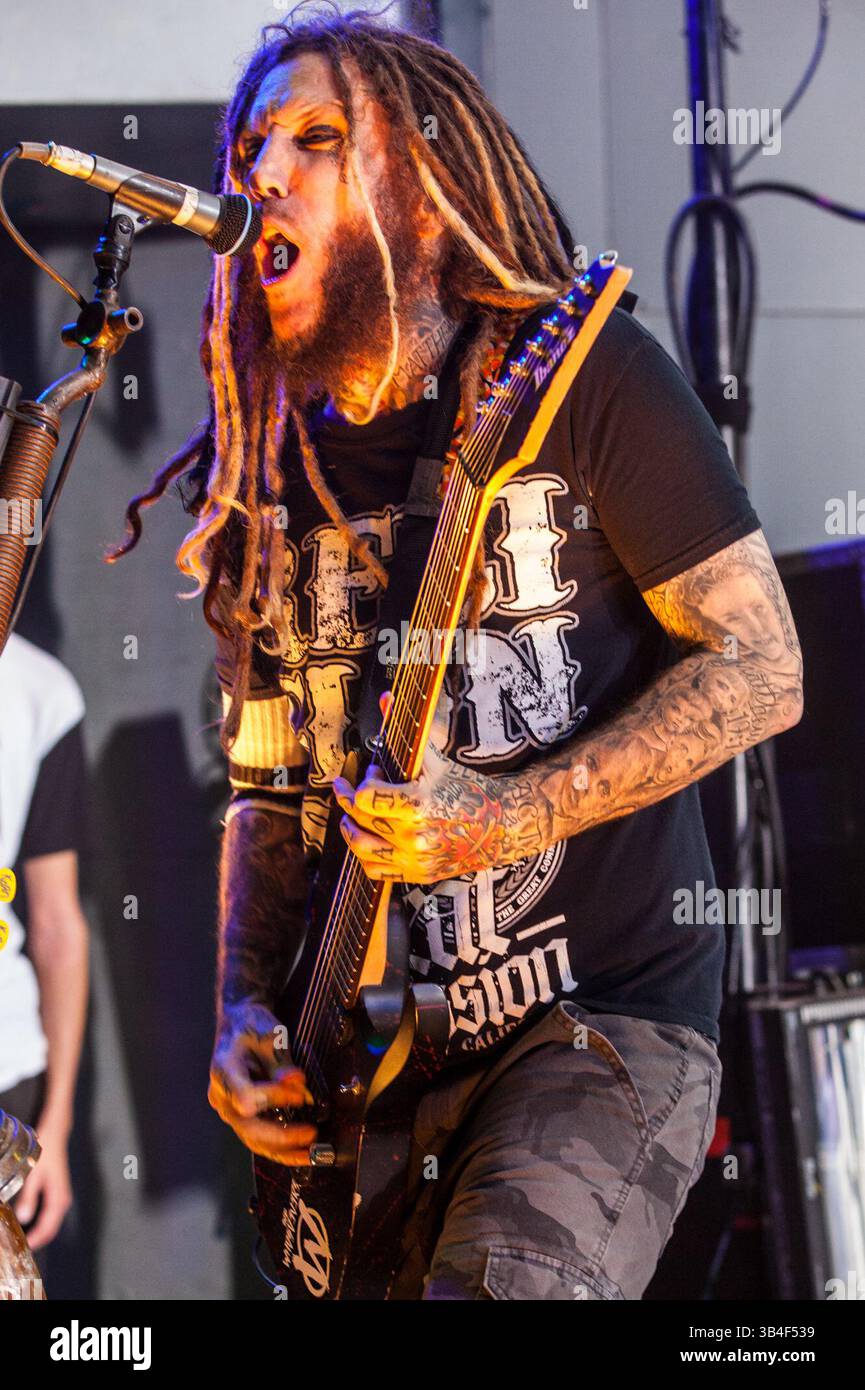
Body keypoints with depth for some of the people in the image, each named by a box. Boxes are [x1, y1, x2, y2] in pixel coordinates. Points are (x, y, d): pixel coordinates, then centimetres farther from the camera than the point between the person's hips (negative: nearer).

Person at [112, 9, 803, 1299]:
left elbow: (762, 669, -8)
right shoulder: (271, 475, 11)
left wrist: (515, 819, -18)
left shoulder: (583, 375, -6)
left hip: (606, 1014, -6)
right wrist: (244, 1012, 1)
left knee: (500, 1281, -27)